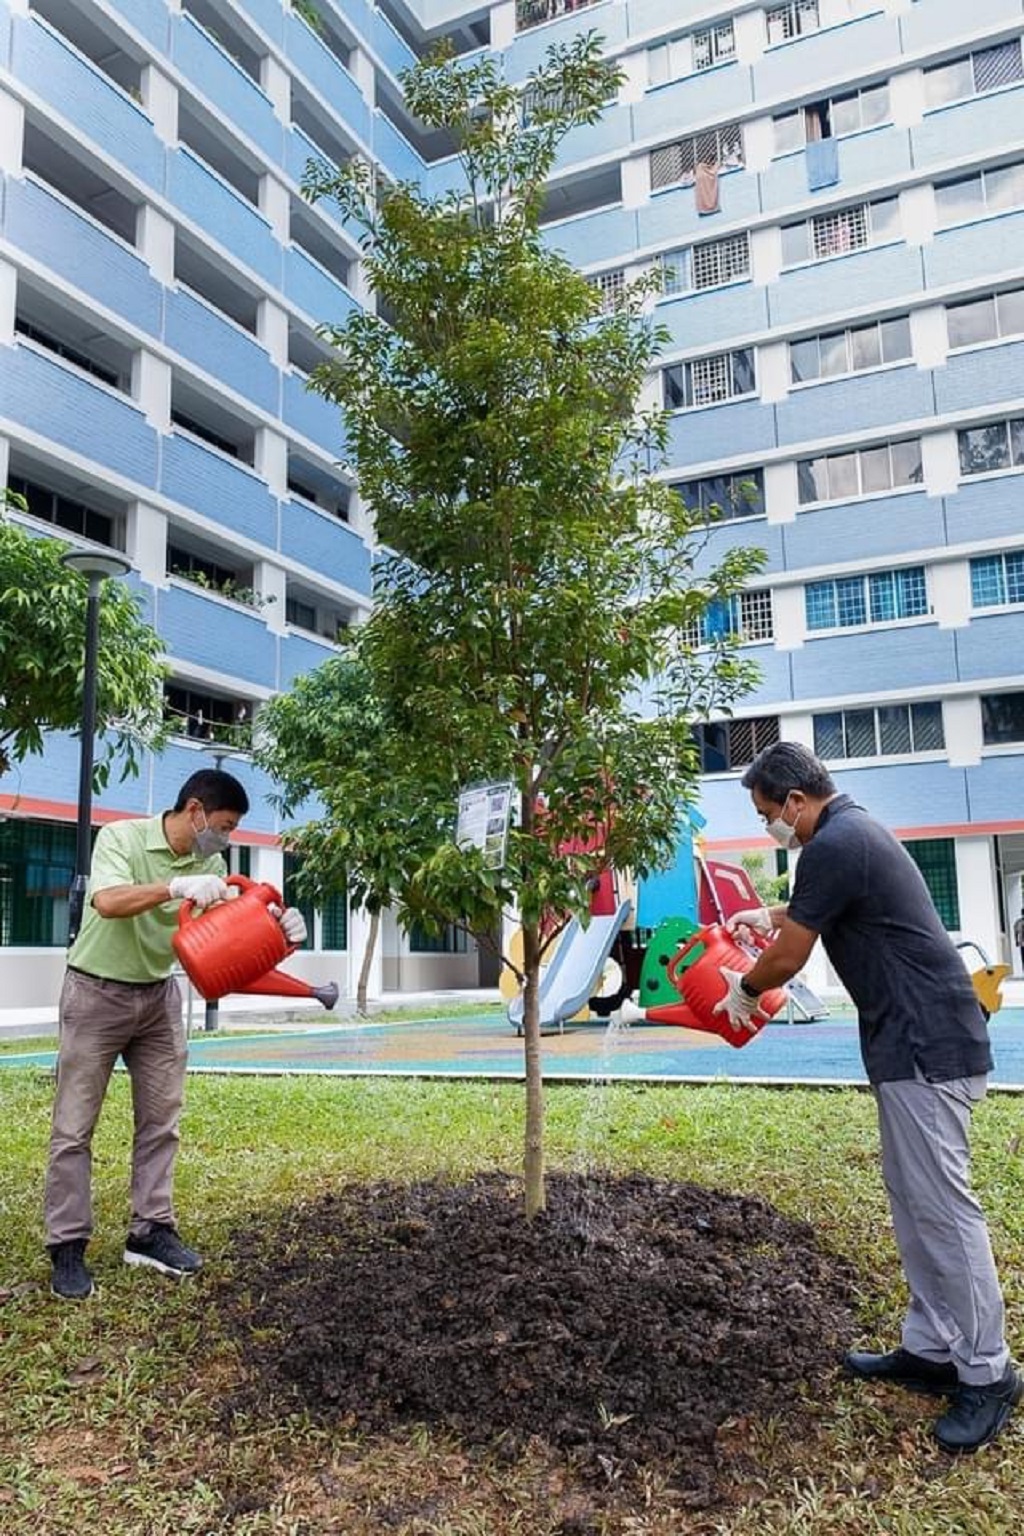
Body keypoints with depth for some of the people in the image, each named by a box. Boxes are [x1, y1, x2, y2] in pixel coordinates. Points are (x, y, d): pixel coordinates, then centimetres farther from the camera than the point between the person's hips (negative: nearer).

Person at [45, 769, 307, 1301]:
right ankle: (67, 1247, 10)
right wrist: (176, 887, -45)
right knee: (74, 1126, 1)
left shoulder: (210, 864, -3)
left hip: (158, 997, 6)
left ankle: (150, 1231, 19)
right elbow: (107, 902, -35)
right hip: (97, 994, -6)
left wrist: (277, 931, -25)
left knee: (160, 1120, 9)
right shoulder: (121, 837, -19)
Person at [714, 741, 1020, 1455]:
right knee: (913, 1203, 15)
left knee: (943, 1208, -4)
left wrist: (743, 990, 8)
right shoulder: (854, 830, 14)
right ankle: (931, 1349, 24)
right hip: (913, 1044, 11)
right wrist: (770, 914, 38)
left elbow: (786, 959, -11)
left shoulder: (834, 845, -18)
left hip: (925, 1047, -11)